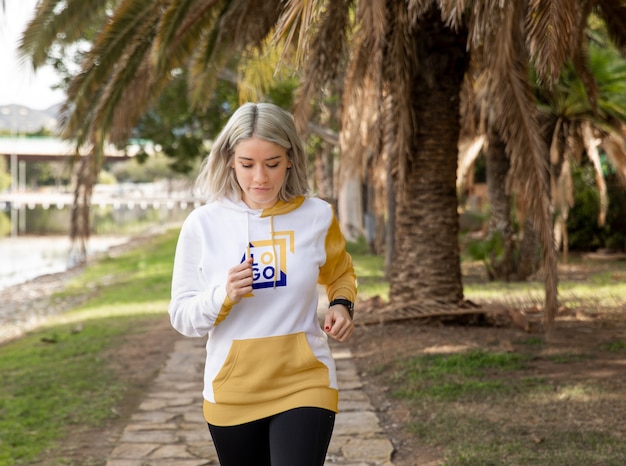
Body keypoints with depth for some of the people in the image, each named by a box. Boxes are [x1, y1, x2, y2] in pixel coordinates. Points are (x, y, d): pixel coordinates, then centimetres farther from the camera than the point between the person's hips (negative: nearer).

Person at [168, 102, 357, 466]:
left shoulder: (317, 216, -3)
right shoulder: (202, 224, -6)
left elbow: (340, 274, 19)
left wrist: (342, 304, -2)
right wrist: (224, 296, -21)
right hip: (232, 392, 1)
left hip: (304, 384, -1)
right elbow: (182, 318, -2)